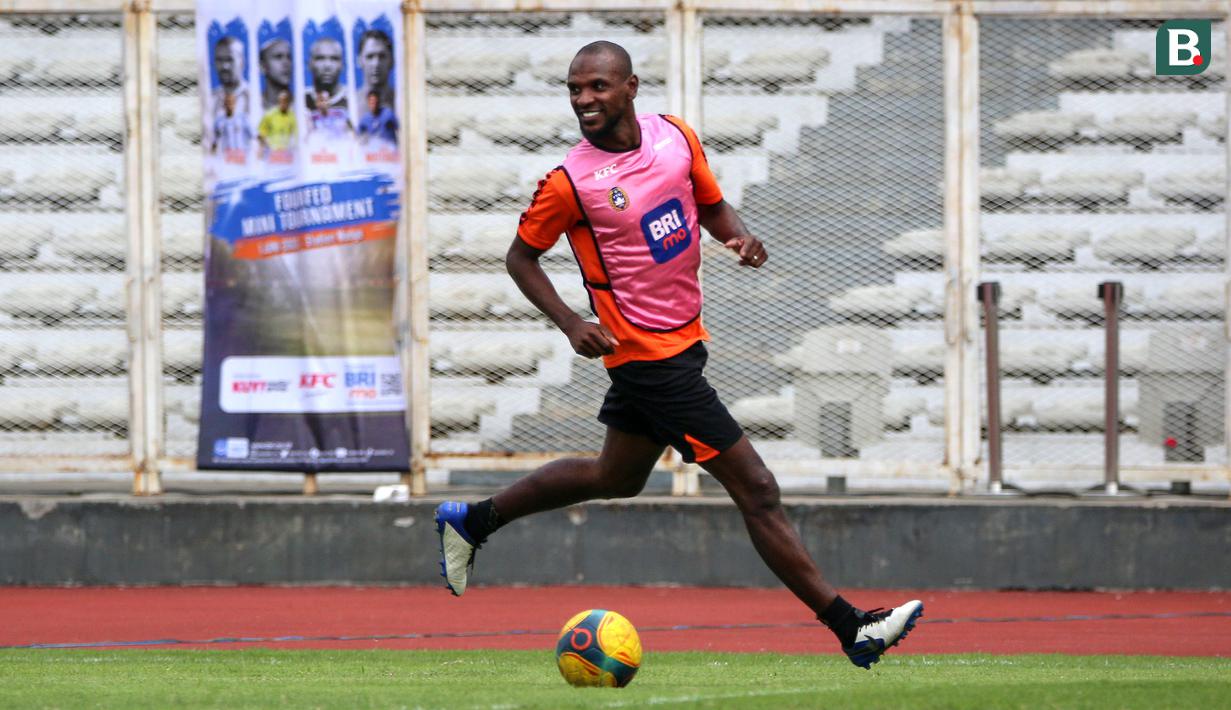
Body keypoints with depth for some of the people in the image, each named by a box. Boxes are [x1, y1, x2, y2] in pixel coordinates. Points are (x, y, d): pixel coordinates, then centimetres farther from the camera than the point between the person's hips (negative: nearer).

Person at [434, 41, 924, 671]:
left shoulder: (676, 137, -1)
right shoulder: (570, 183, -16)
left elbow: (713, 206, 14)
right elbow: (521, 258, -3)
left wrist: (740, 237, -9)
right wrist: (571, 324, -16)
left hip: (682, 340, 8)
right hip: (648, 355, -8)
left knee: (616, 478, 27)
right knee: (755, 489, -9)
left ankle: (474, 520, 41)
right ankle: (852, 629, -6)